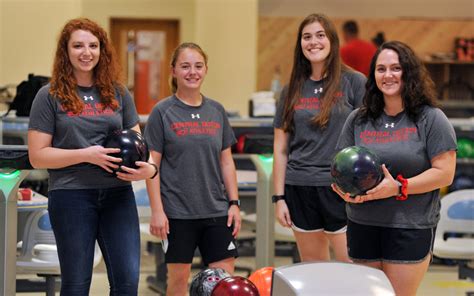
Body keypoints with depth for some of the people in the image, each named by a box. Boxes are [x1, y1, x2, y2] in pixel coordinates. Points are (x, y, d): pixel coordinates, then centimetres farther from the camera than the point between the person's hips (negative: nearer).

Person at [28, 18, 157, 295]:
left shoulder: (118, 93, 9)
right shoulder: (50, 96, -1)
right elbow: (38, 156, -4)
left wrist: (148, 167, -10)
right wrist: (86, 154, -16)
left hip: (118, 194, 3)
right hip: (72, 196, -3)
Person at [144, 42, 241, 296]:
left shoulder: (216, 111, 9)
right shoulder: (163, 112, -3)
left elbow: (226, 161, 13)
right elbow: (152, 165, -5)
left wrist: (234, 203, 6)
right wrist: (157, 210, -10)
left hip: (216, 210, 4)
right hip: (177, 213, -4)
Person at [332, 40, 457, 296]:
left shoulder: (430, 119, -3)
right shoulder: (358, 120, 10)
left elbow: (444, 174, -8)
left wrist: (399, 188, -19)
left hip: (410, 229, -4)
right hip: (362, 226, 4)